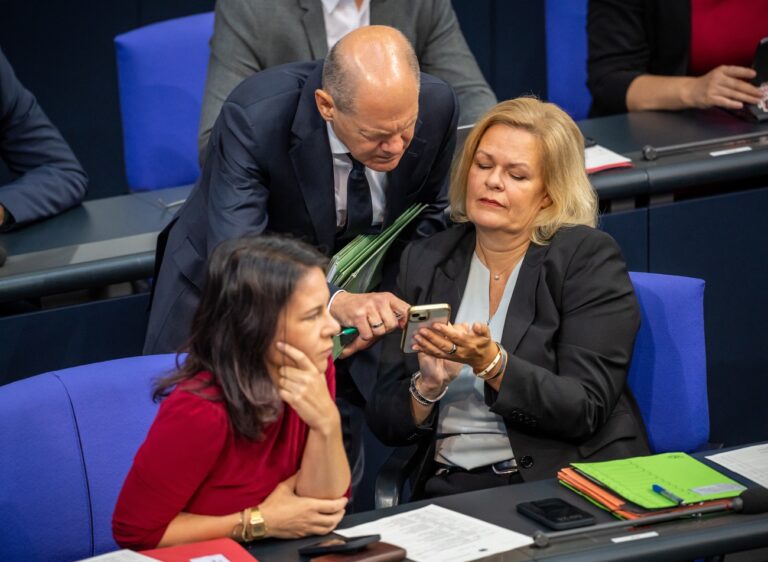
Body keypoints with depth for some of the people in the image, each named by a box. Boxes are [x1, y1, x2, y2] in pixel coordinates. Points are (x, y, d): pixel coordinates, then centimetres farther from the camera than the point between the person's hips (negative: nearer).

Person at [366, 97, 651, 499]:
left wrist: (491, 362, -21)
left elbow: (585, 411, -9)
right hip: (450, 491, 3)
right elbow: (386, 425, 7)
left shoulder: (589, 258, 1)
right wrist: (428, 386, -13)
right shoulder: (423, 262, 11)